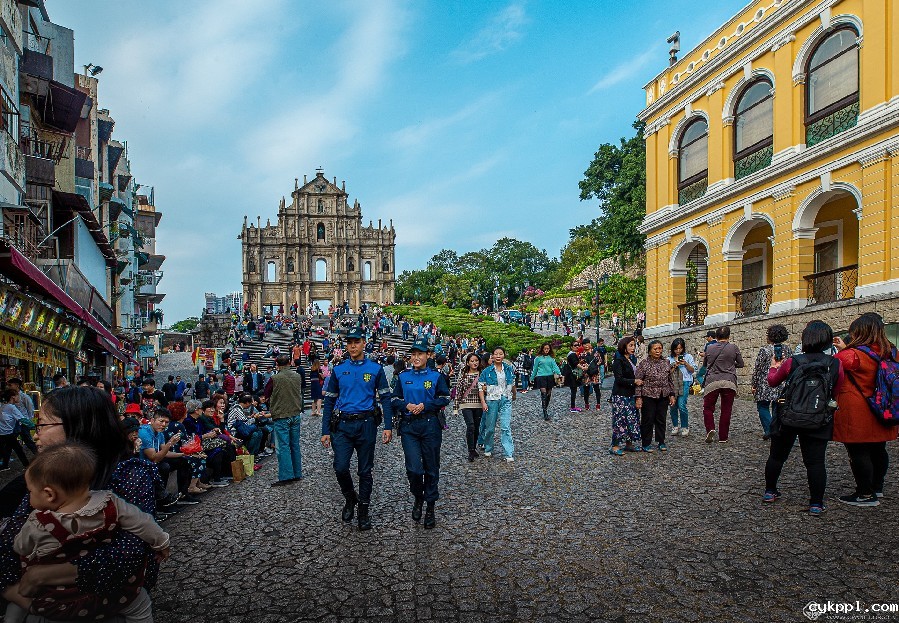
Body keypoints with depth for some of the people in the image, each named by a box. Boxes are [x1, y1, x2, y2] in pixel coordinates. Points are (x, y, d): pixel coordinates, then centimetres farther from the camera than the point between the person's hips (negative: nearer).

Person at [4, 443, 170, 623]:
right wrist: (161, 543, 10)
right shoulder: (110, 505, -19)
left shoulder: (37, 525, -21)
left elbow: (19, 548, 0)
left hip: (48, 605, 0)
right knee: (139, 602, 22)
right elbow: (144, 524, -9)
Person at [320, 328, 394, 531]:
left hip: (366, 425, -1)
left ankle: (363, 513, 20)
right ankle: (350, 498, 22)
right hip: (343, 425, 1)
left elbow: (385, 398, 2)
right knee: (340, 467, -8)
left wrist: (388, 427, -7)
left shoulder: (375, 369, 3)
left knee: (365, 470, 6)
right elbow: (329, 401, 10)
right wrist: (326, 431, 5)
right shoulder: (338, 371, 7)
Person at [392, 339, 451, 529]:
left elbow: (445, 398, 0)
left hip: (430, 425, -1)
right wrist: (406, 405, -8)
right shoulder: (404, 376, 10)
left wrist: (425, 405, -12)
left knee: (431, 468, 6)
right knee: (414, 468, -9)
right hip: (408, 426, 1)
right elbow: (395, 399, 12)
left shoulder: (436, 376, 3)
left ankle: (430, 508, 21)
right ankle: (418, 498, 21)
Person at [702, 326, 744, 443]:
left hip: (712, 381, 0)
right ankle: (723, 437, 11)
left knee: (708, 408, 9)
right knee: (726, 410, 7)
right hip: (729, 382, 0)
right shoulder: (733, 348, 0)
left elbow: (705, 364, 15)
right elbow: (741, 364, 10)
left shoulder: (709, 348, 3)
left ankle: (710, 429, -14)